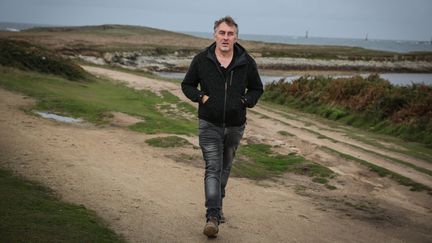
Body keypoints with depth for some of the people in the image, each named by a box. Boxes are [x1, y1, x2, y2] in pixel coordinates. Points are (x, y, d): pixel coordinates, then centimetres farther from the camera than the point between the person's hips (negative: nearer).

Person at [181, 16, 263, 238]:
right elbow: (187, 85, 7)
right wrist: (201, 97, -11)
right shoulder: (201, 60, -5)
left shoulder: (246, 62, -3)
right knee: (213, 169, -11)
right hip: (210, 125, -2)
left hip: (235, 126, 3)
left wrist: (245, 101, -9)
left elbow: (257, 89, 10)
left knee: (225, 168, 17)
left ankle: (217, 206, 35)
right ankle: (212, 216, -14)